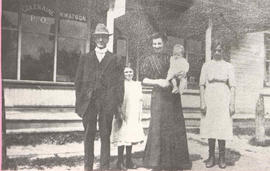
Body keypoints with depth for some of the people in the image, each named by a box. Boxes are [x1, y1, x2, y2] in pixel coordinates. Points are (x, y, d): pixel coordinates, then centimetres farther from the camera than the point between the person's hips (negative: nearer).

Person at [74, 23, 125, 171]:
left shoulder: (115, 60, 11)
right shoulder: (85, 58, 15)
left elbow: (119, 84, 7)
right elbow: (78, 81, 12)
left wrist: (119, 104, 0)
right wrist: (79, 101, 3)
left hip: (107, 102, -1)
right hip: (88, 101, 1)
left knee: (105, 136, 2)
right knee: (89, 135, 2)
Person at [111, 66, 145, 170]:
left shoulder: (137, 85, 14)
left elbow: (140, 100, 15)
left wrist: (139, 114, 8)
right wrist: (121, 113, -14)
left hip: (134, 115, 5)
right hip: (123, 114, -5)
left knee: (131, 137, 8)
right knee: (122, 137, -5)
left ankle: (129, 160, 16)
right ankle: (120, 161, 3)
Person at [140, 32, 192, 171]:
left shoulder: (171, 59, 12)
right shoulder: (148, 60, 5)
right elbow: (144, 79, -3)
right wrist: (158, 81, -18)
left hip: (173, 97, 3)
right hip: (159, 96, -3)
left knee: (176, 128, 4)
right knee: (158, 127, -6)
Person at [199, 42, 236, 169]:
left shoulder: (228, 66, 6)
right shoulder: (206, 65, 7)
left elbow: (232, 86, 3)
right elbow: (202, 84, 3)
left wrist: (232, 104, -4)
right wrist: (202, 102, -5)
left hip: (223, 99, -1)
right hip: (209, 99, 1)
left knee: (223, 128, -1)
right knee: (210, 127, 3)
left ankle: (222, 157, 11)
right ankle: (211, 156, 12)